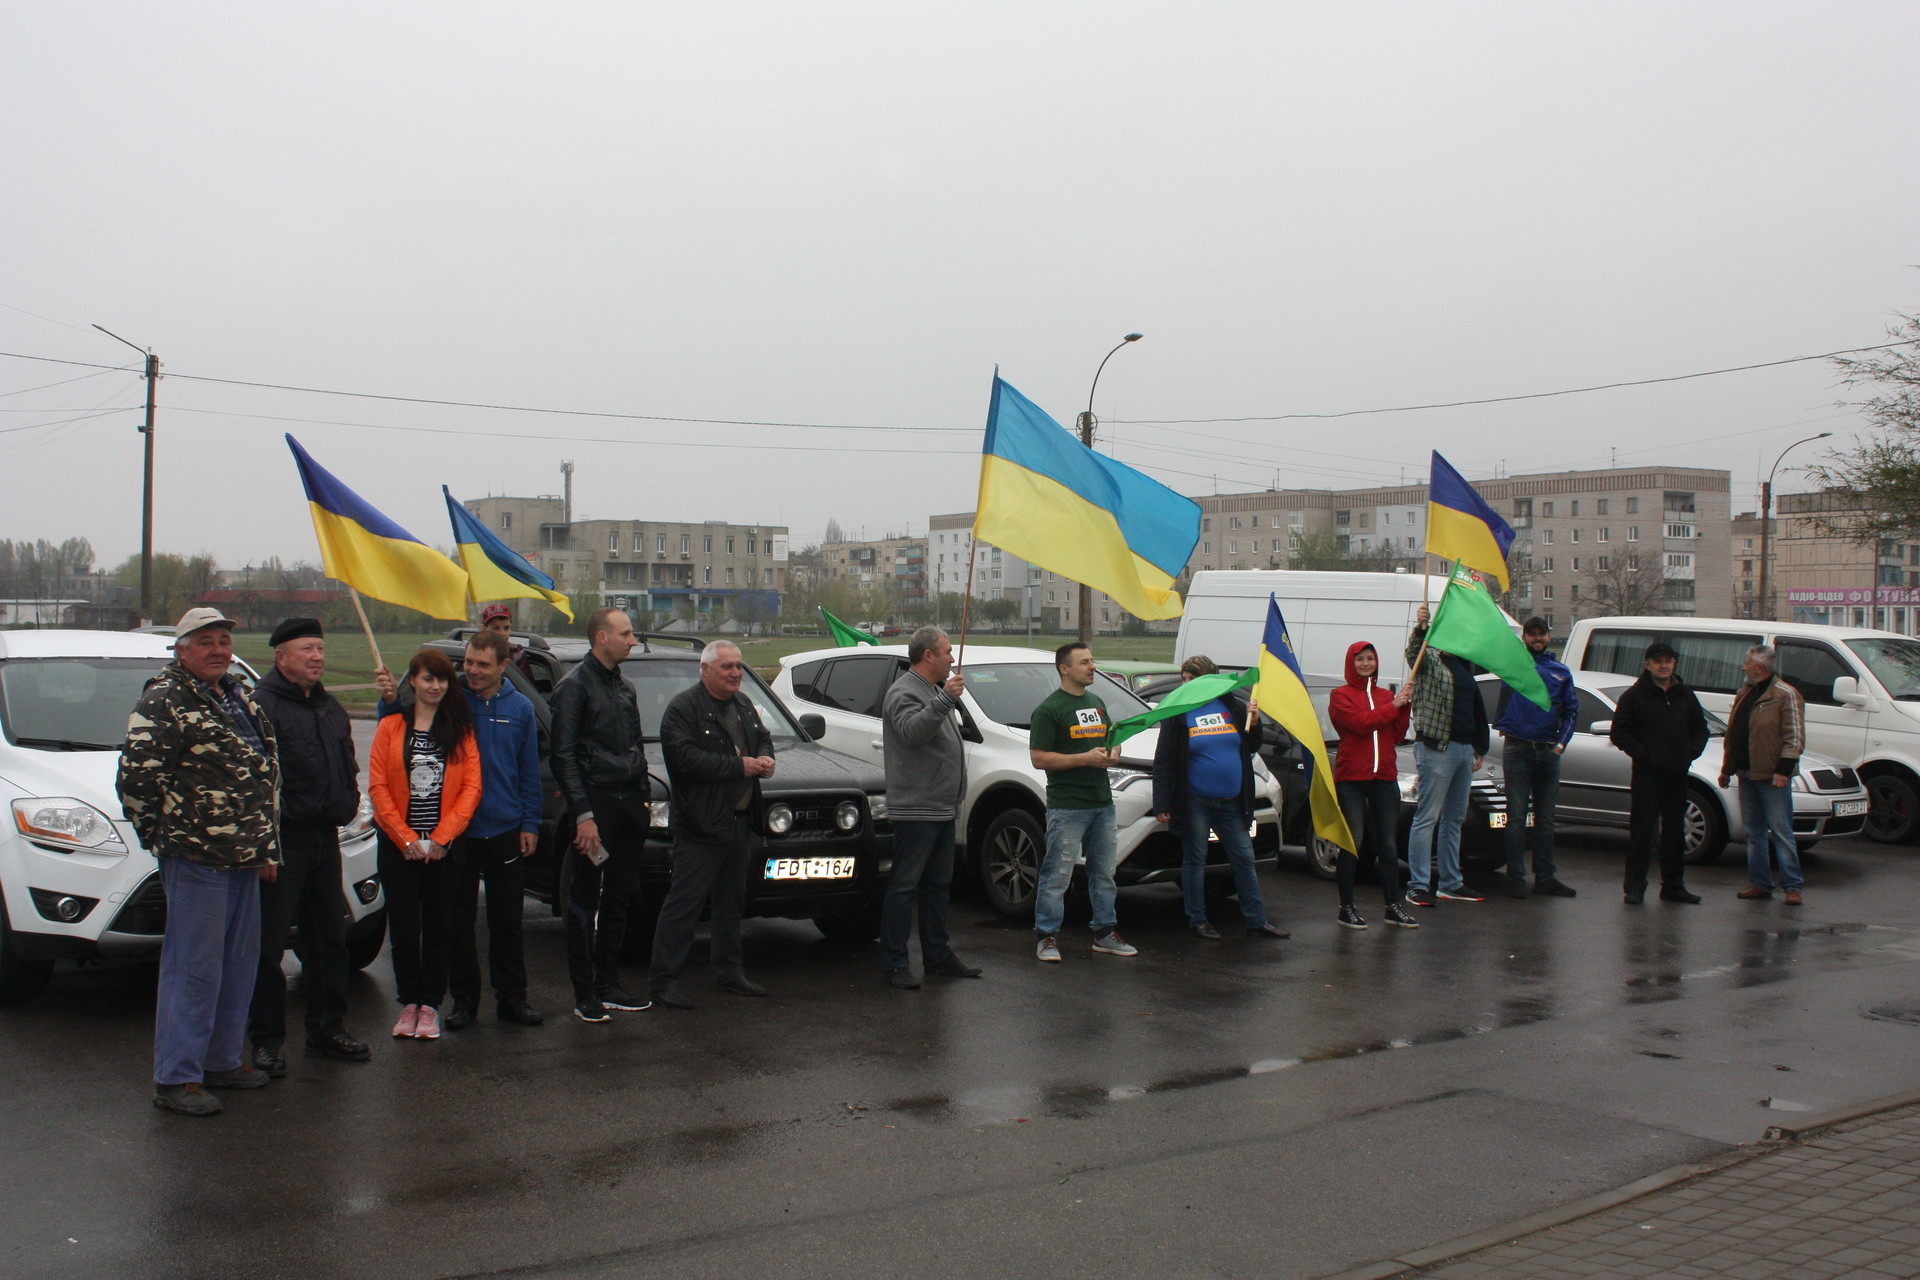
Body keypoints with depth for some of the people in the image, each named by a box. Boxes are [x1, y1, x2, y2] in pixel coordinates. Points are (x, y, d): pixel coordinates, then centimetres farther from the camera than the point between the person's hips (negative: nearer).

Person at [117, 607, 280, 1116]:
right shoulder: (164, 703, -11)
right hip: (196, 859, -9)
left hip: (243, 858, 9)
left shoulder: (238, 699, 16)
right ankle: (176, 1079, 5)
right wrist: (161, 836, -7)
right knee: (192, 969, -4)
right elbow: (135, 779, -16)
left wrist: (267, 847, 19)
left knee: (239, 964, 15)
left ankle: (224, 1059, 28)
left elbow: (264, 774, 23)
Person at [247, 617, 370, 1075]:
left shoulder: (330, 707, 16)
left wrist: (347, 804, 13)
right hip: (281, 843, -8)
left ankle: (327, 1029, 25)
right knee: (268, 945, -1)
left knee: (330, 940, 14)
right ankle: (267, 1039, 8)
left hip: (325, 839, 8)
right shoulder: (260, 704, -11)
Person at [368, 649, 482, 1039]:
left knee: (438, 927, 3)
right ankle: (408, 1003, 15)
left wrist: (440, 837, -10)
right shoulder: (391, 726, 2)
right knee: (404, 927, 4)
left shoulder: (461, 728, 4)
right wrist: (407, 839, -10)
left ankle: (430, 1006, 12)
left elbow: (471, 787, -2)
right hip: (398, 846, 0)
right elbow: (378, 786, -3)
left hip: (444, 846, 0)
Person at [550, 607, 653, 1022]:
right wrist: (583, 814, -18)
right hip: (597, 803, -7)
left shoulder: (624, 687, 17)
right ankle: (584, 994, 4)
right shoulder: (575, 686, -7)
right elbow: (563, 755, -12)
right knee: (585, 902, -1)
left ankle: (608, 985, 19)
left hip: (628, 805, 8)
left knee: (620, 898, 11)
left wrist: (643, 797, 14)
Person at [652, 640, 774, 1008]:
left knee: (731, 902, 16)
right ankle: (663, 980, -1)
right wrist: (739, 766, -20)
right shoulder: (683, 707, -11)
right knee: (684, 904, -7)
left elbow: (762, 738, 27)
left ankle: (729, 971, 27)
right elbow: (684, 757, -22)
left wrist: (765, 758, 2)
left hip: (739, 822, 9)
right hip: (700, 825, -8)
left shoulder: (743, 706, 17)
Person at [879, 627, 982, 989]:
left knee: (937, 886, 15)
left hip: (941, 809, 10)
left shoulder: (933, 690, 21)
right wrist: (945, 700, -38)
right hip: (915, 809, -10)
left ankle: (938, 955, 23)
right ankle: (895, 963, -5)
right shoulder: (904, 692, -11)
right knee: (904, 887, -7)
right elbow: (912, 731, -31)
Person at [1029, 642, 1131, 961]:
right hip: (1066, 806, -8)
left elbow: (1112, 739, 27)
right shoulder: (1049, 709, -8)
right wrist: (1086, 758, -19)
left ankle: (1105, 933, 24)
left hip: (1102, 803, 8)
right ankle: (1047, 937, 4)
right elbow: (1038, 758, -14)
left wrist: (1113, 753, 2)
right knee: (1057, 875, -5)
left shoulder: (1096, 703, 16)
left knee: (1104, 872, 14)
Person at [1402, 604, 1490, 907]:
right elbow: (1413, 651, -29)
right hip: (1435, 748, -8)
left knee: (1454, 819, 13)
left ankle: (1451, 884, 21)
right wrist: (1419, 629, -48)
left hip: (1464, 749, 8)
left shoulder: (1464, 667, 19)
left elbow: (1477, 710, 26)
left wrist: (1480, 747, 23)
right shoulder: (1431, 659, -4)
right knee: (1427, 818, -8)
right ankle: (1419, 886, -7)